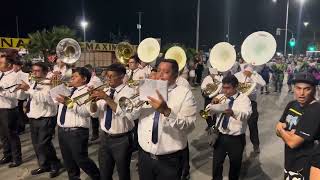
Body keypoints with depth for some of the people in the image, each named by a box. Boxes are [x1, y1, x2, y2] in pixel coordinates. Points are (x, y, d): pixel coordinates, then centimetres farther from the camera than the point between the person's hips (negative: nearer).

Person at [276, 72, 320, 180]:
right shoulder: (292, 104, 1)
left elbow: (293, 142, -26)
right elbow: (278, 130, 6)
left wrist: (282, 129, -7)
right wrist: (288, 133, -15)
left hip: (302, 166, -7)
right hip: (289, 160, 7)